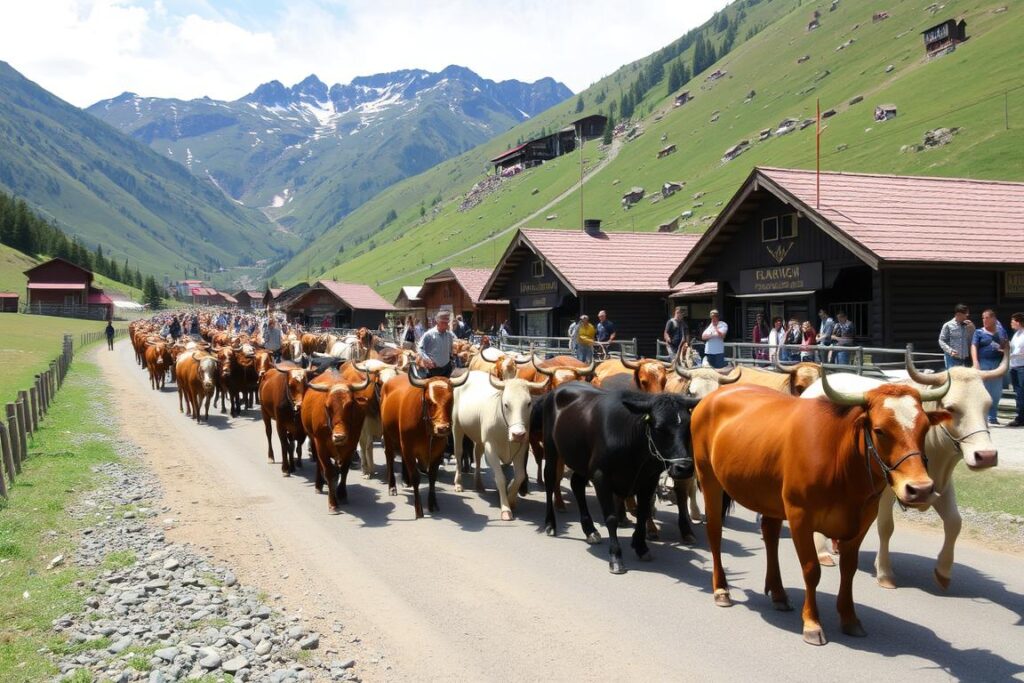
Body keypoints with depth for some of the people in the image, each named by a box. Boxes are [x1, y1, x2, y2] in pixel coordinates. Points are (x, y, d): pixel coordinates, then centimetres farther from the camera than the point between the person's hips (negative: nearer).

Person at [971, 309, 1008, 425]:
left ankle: (992, 417, 17)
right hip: (983, 364, -4)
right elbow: (974, 347, -7)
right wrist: (975, 362, -20)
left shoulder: (1002, 331, 11)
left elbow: (1007, 346, 21)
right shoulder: (979, 332, 1)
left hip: (998, 365, 4)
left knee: (996, 392, 8)